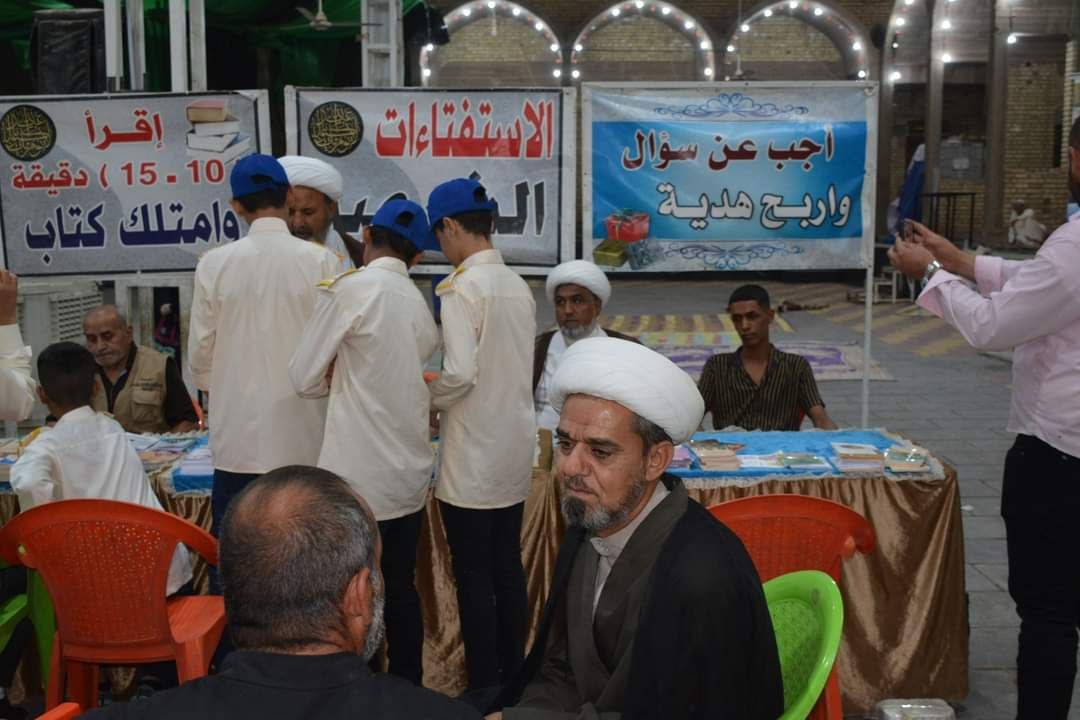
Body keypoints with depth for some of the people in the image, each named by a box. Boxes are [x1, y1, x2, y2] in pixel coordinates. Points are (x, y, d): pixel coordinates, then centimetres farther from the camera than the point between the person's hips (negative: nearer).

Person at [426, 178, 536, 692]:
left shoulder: (461, 286, -14)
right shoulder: (518, 285, 7)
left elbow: (460, 373, -23)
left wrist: (423, 398, -4)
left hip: (473, 454, -7)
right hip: (514, 448, 7)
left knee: (473, 577, 3)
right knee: (507, 568, 15)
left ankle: (484, 689, 12)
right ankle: (512, 678, 25)